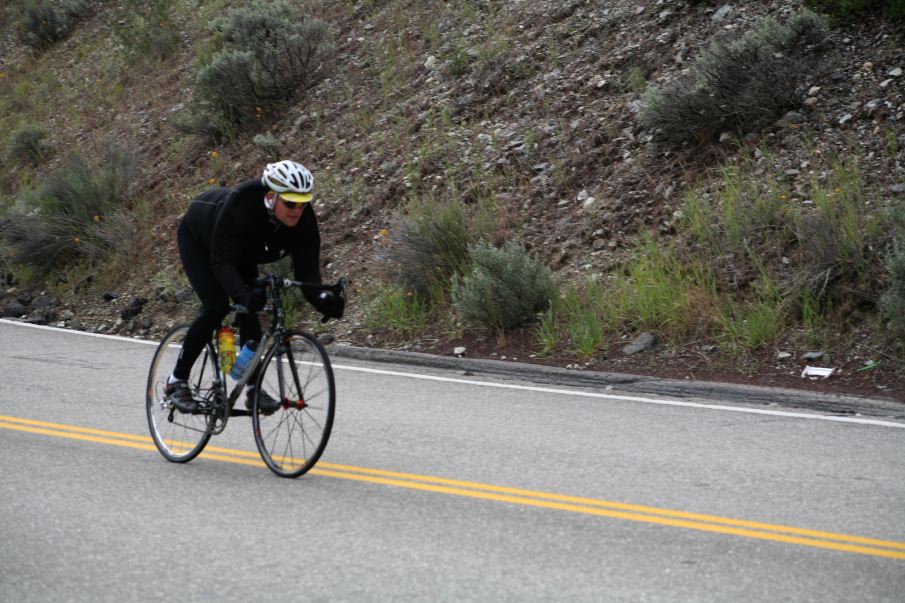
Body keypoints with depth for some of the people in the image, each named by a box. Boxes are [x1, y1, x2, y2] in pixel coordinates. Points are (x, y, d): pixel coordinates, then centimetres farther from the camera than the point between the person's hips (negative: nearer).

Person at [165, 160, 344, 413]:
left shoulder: (304, 220, -29)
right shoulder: (240, 206, -44)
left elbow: (307, 270, -27)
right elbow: (221, 262, -43)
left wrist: (322, 300, -48)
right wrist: (244, 294, -60)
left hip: (241, 253, 5)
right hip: (197, 239, -5)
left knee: (249, 309, -10)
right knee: (216, 307, -19)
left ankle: (253, 389, -1)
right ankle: (177, 381, -6)